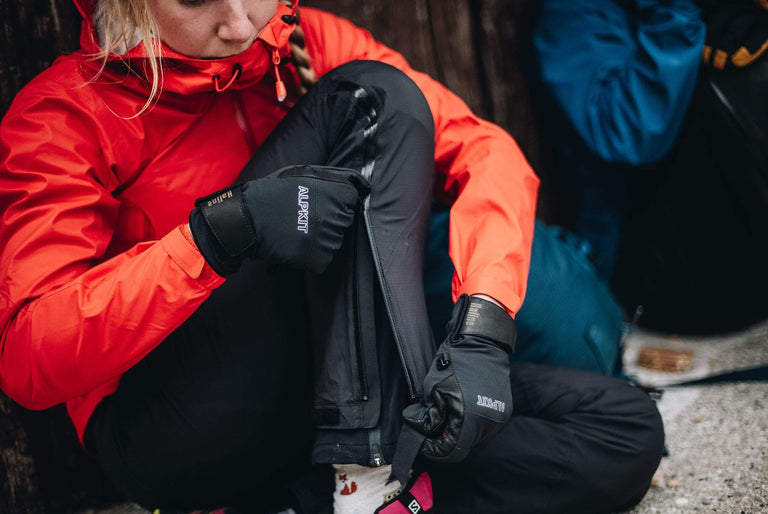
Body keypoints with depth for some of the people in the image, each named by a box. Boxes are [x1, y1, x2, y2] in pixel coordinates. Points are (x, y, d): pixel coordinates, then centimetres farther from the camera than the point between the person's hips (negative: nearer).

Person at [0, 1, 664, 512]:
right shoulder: (66, 114, -7)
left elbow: (485, 151, -4)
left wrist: (483, 328, -22)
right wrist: (217, 232, -29)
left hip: (329, 402, 6)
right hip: (170, 440, -5)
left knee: (627, 430, -13)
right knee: (373, 96, -19)